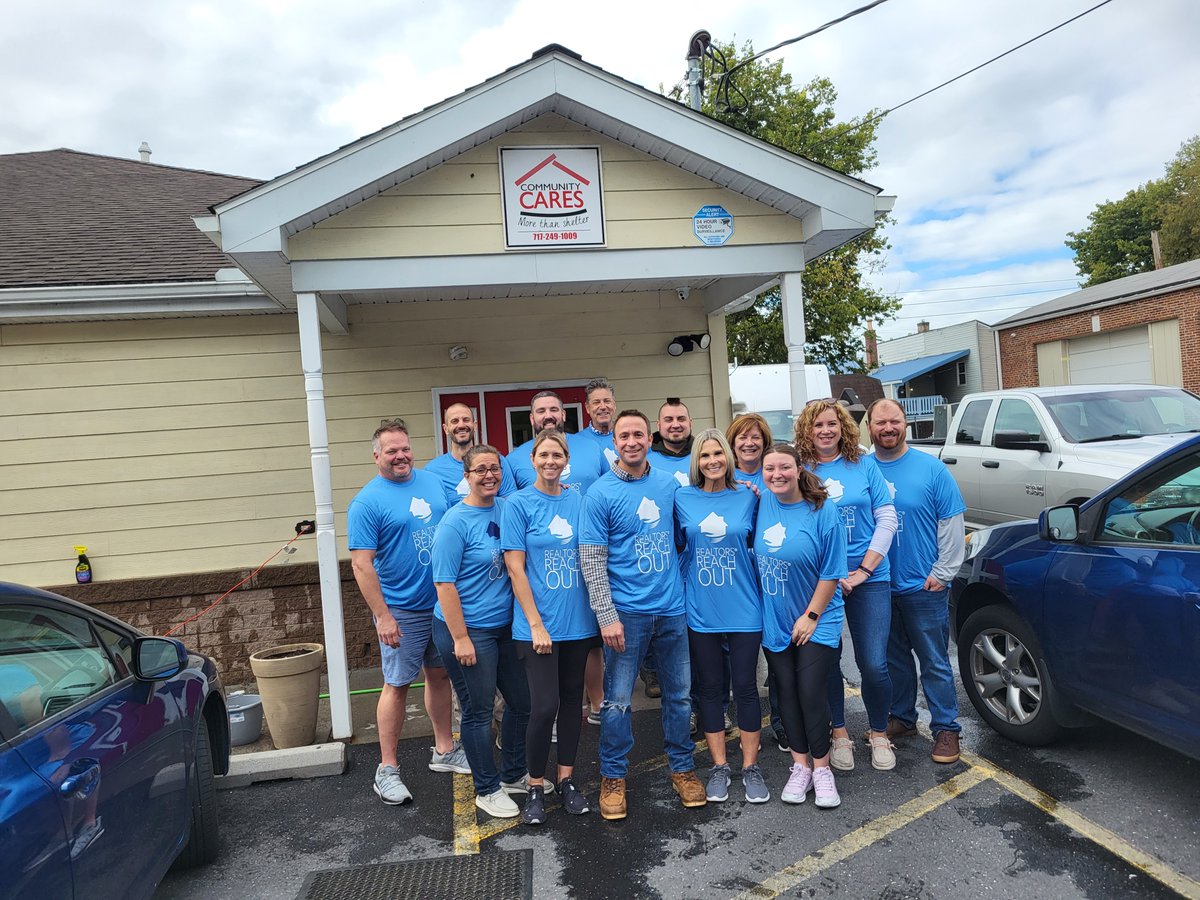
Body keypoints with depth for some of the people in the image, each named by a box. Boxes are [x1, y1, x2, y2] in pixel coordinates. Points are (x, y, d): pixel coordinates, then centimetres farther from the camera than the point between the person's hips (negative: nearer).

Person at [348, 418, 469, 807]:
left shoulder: (433, 483, 6)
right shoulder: (367, 502, -12)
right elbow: (361, 564, -15)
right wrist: (383, 617, -18)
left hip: (445, 602, 6)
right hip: (402, 611, -6)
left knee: (440, 674, 16)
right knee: (397, 685, 2)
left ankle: (444, 750, 31)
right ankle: (387, 769, 16)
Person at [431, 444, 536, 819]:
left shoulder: (507, 509, 3)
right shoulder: (455, 522, -15)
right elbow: (444, 583, -16)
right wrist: (461, 638, -17)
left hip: (505, 626, 7)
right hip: (467, 630, -7)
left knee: (522, 701, 16)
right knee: (479, 711, 7)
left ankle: (513, 775, 36)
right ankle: (487, 790, 25)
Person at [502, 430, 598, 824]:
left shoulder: (579, 502, 5)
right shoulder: (518, 504, -6)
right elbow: (515, 569, -9)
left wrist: (601, 613, 5)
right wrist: (536, 624, -13)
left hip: (578, 621, 4)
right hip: (538, 625, -4)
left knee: (571, 699, 13)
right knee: (545, 705, -6)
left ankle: (566, 779, 28)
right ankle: (535, 787, 14)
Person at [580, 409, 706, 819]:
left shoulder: (668, 484, 5)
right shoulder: (601, 493, -8)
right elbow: (592, 561, -10)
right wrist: (607, 616, -14)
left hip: (672, 608, 4)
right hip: (627, 611, -4)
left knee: (679, 694, 14)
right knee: (618, 701, 4)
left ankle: (682, 769, 31)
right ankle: (613, 777, 22)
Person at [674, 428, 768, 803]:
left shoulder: (747, 496, 0)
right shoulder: (683, 498, -1)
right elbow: (676, 544, 7)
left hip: (743, 608, 0)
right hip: (701, 610, 0)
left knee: (745, 686, 7)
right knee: (710, 688, 10)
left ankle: (751, 766, 22)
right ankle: (719, 767, 24)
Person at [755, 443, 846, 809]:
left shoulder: (822, 511, -15)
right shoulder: (762, 503, -4)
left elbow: (831, 573, -12)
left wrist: (810, 616, -12)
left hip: (816, 621, -4)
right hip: (775, 622, 4)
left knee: (810, 693, -2)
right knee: (787, 692, 10)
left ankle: (821, 768, 18)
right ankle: (800, 766, 26)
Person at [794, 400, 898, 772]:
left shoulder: (864, 464, 2)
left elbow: (887, 518, 1)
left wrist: (864, 570, -7)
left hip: (869, 577, 0)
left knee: (873, 664, -1)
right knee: (826, 660, 8)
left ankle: (879, 734, 24)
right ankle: (839, 734, 29)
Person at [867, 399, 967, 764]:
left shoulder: (931, 468, -5)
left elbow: (952, 524, -4)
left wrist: (942, 572, -8)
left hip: (923, 587, -3)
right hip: (878, 586, 3)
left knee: (935, 663, 6)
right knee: (894, 659, 17)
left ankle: (946, 728, 20)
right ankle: (901, 718, 33)